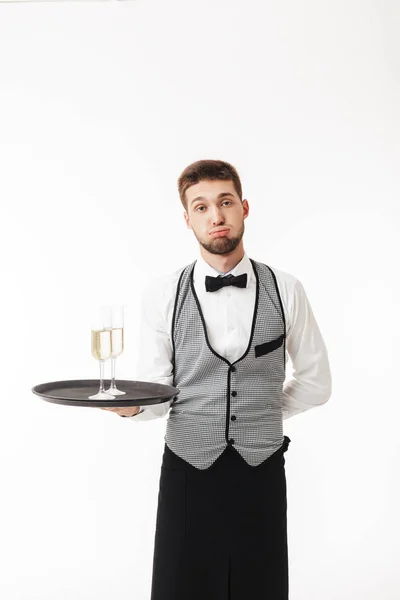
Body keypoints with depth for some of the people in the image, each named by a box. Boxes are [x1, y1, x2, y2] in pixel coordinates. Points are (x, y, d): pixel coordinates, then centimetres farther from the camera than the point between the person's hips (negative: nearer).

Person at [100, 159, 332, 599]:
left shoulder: (285, 290, -2)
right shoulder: (161, 295, -4)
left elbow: (315, 381, 8)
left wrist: (257, 416, 6)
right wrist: (131, 404, -22)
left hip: (261, 472, 1)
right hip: (188, 471, 0)